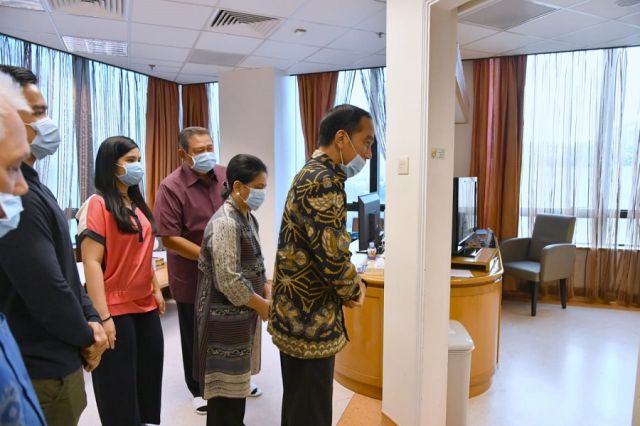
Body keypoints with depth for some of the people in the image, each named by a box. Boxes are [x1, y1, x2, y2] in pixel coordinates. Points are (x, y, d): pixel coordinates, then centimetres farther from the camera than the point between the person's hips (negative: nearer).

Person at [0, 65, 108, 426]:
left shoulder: (33, 188, 9)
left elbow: (66, 271, 12)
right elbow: (46, 291, -25)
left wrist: (91, 320, 2)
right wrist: (86, 336, -8)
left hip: (52, 359, 9)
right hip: (43, 370, -9)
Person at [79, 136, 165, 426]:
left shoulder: (137, 203, 10)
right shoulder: (97, 204, -13)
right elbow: (91, 263, -18)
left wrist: (156, 290, 14)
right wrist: (103, 316, -20)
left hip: (145, 306, 7)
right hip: (116, 310, -7)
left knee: (150, 378, 16)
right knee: (119, 387, 9)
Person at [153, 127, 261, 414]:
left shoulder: (225, 176, -2)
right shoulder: (171, 187, -17)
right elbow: (169, 238, -20)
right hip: (192, 278, -4)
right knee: (196, 337, 14)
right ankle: (199, 389, 35)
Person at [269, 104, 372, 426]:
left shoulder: (311, 173, 11)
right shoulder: (325, 181, -21)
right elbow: (333, 256, -26)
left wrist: (348, 284, 4)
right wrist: (353, 291, -6)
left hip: (296, 316, 10)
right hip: (310, 322, -10)